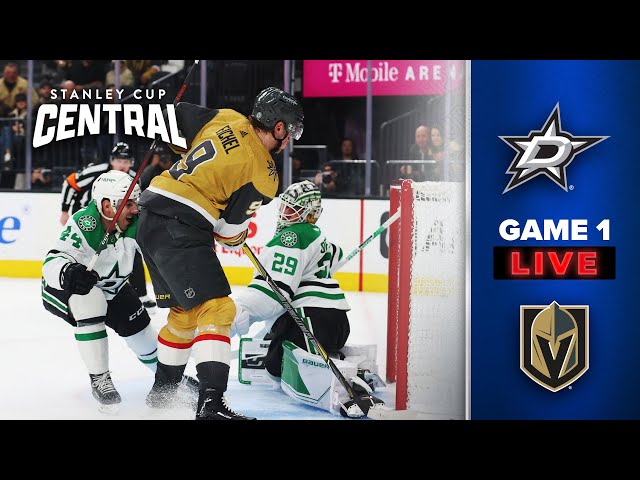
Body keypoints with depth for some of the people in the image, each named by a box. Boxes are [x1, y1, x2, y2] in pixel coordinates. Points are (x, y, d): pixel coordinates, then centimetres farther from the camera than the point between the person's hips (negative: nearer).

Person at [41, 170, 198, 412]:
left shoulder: (136, 223, -20)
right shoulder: (83, 224, -36)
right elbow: (53, 261, -43)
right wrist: (67, 273, -65)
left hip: (110, 287, 6)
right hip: (63, 288, -6)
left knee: (141, 330, 7)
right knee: (89, 304, -35)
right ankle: (99, 379, -22)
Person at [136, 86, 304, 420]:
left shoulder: (226, 119, 9)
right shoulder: (263, 175, -7)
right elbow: (230, 231, -3)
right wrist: (235, 240, 20)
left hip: (151, 218, 9)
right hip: (180, 229, -9)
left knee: (185, 312, 20)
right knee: (216, 308, -10)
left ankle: (161, 393, 32)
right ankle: (211, 405, -21)